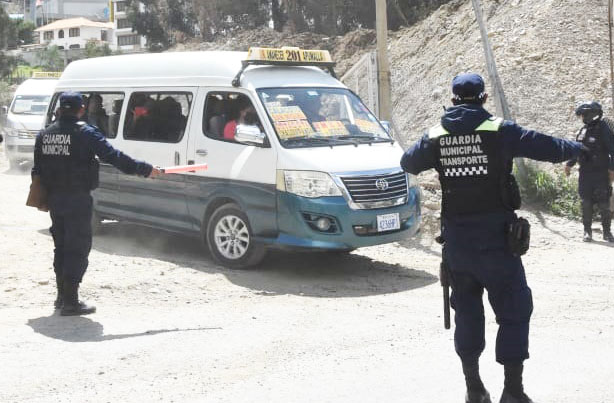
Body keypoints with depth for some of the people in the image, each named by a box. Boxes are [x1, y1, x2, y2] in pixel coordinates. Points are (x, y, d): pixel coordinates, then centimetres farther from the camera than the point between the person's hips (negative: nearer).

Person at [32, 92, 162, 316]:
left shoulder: (44, 135, 9)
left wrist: (44, 196, 21)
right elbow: (113, 156, -17)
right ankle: (70, 302, -4)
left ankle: (62, 296, 25)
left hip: (54, 199, 7)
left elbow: (37, 170, 13)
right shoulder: (85, 133, -12)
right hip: (77, 199, -7)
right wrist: (145, 169, -14)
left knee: (61, 247, 18)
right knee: (78, 249, -2)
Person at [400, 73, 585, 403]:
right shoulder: (499, 131, -8)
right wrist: (577, 148, 15)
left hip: (456, 240, 4)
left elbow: (407, 163, 18)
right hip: (495, 239, -4)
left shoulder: (436, 136, 3)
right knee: (514, 311, 5)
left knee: (466, 311, 15)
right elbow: (549, 148, -5)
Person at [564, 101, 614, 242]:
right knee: (586, 203, 5)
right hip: (585, 173, 6)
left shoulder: (603, 128, -8)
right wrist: (569, 164, 12)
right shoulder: (583, 130, 11)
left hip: (600, 173, -6)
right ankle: (587, 231, 12)